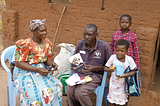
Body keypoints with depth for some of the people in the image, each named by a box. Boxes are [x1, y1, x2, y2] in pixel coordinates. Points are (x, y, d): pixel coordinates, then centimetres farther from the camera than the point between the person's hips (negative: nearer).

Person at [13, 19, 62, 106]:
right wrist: (37, 70, -25)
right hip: (25, 73, -5)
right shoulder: (26, 44, -17)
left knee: (56, 85, -18)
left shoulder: (47, 43, 3)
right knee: (37, 90, -31)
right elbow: (18, 63, -17)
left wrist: (52, 64, -14)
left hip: (42, 71, 6)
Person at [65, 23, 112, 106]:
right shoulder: (81, 43, 0)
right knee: (69, 90, -24)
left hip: (95, 75, -3)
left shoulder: (104, 46, -11)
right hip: (79, 73, 4)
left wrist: (94, 68, -18)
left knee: (80, 92, -28)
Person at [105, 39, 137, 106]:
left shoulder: (129, 59, -19)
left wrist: (125, 75, -27)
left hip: (123, 84, 0)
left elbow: (133, 71, -9)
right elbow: (105, 68, -11)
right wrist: (110, 69, -35)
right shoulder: (113, 57, -18)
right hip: (113, 83, 1)